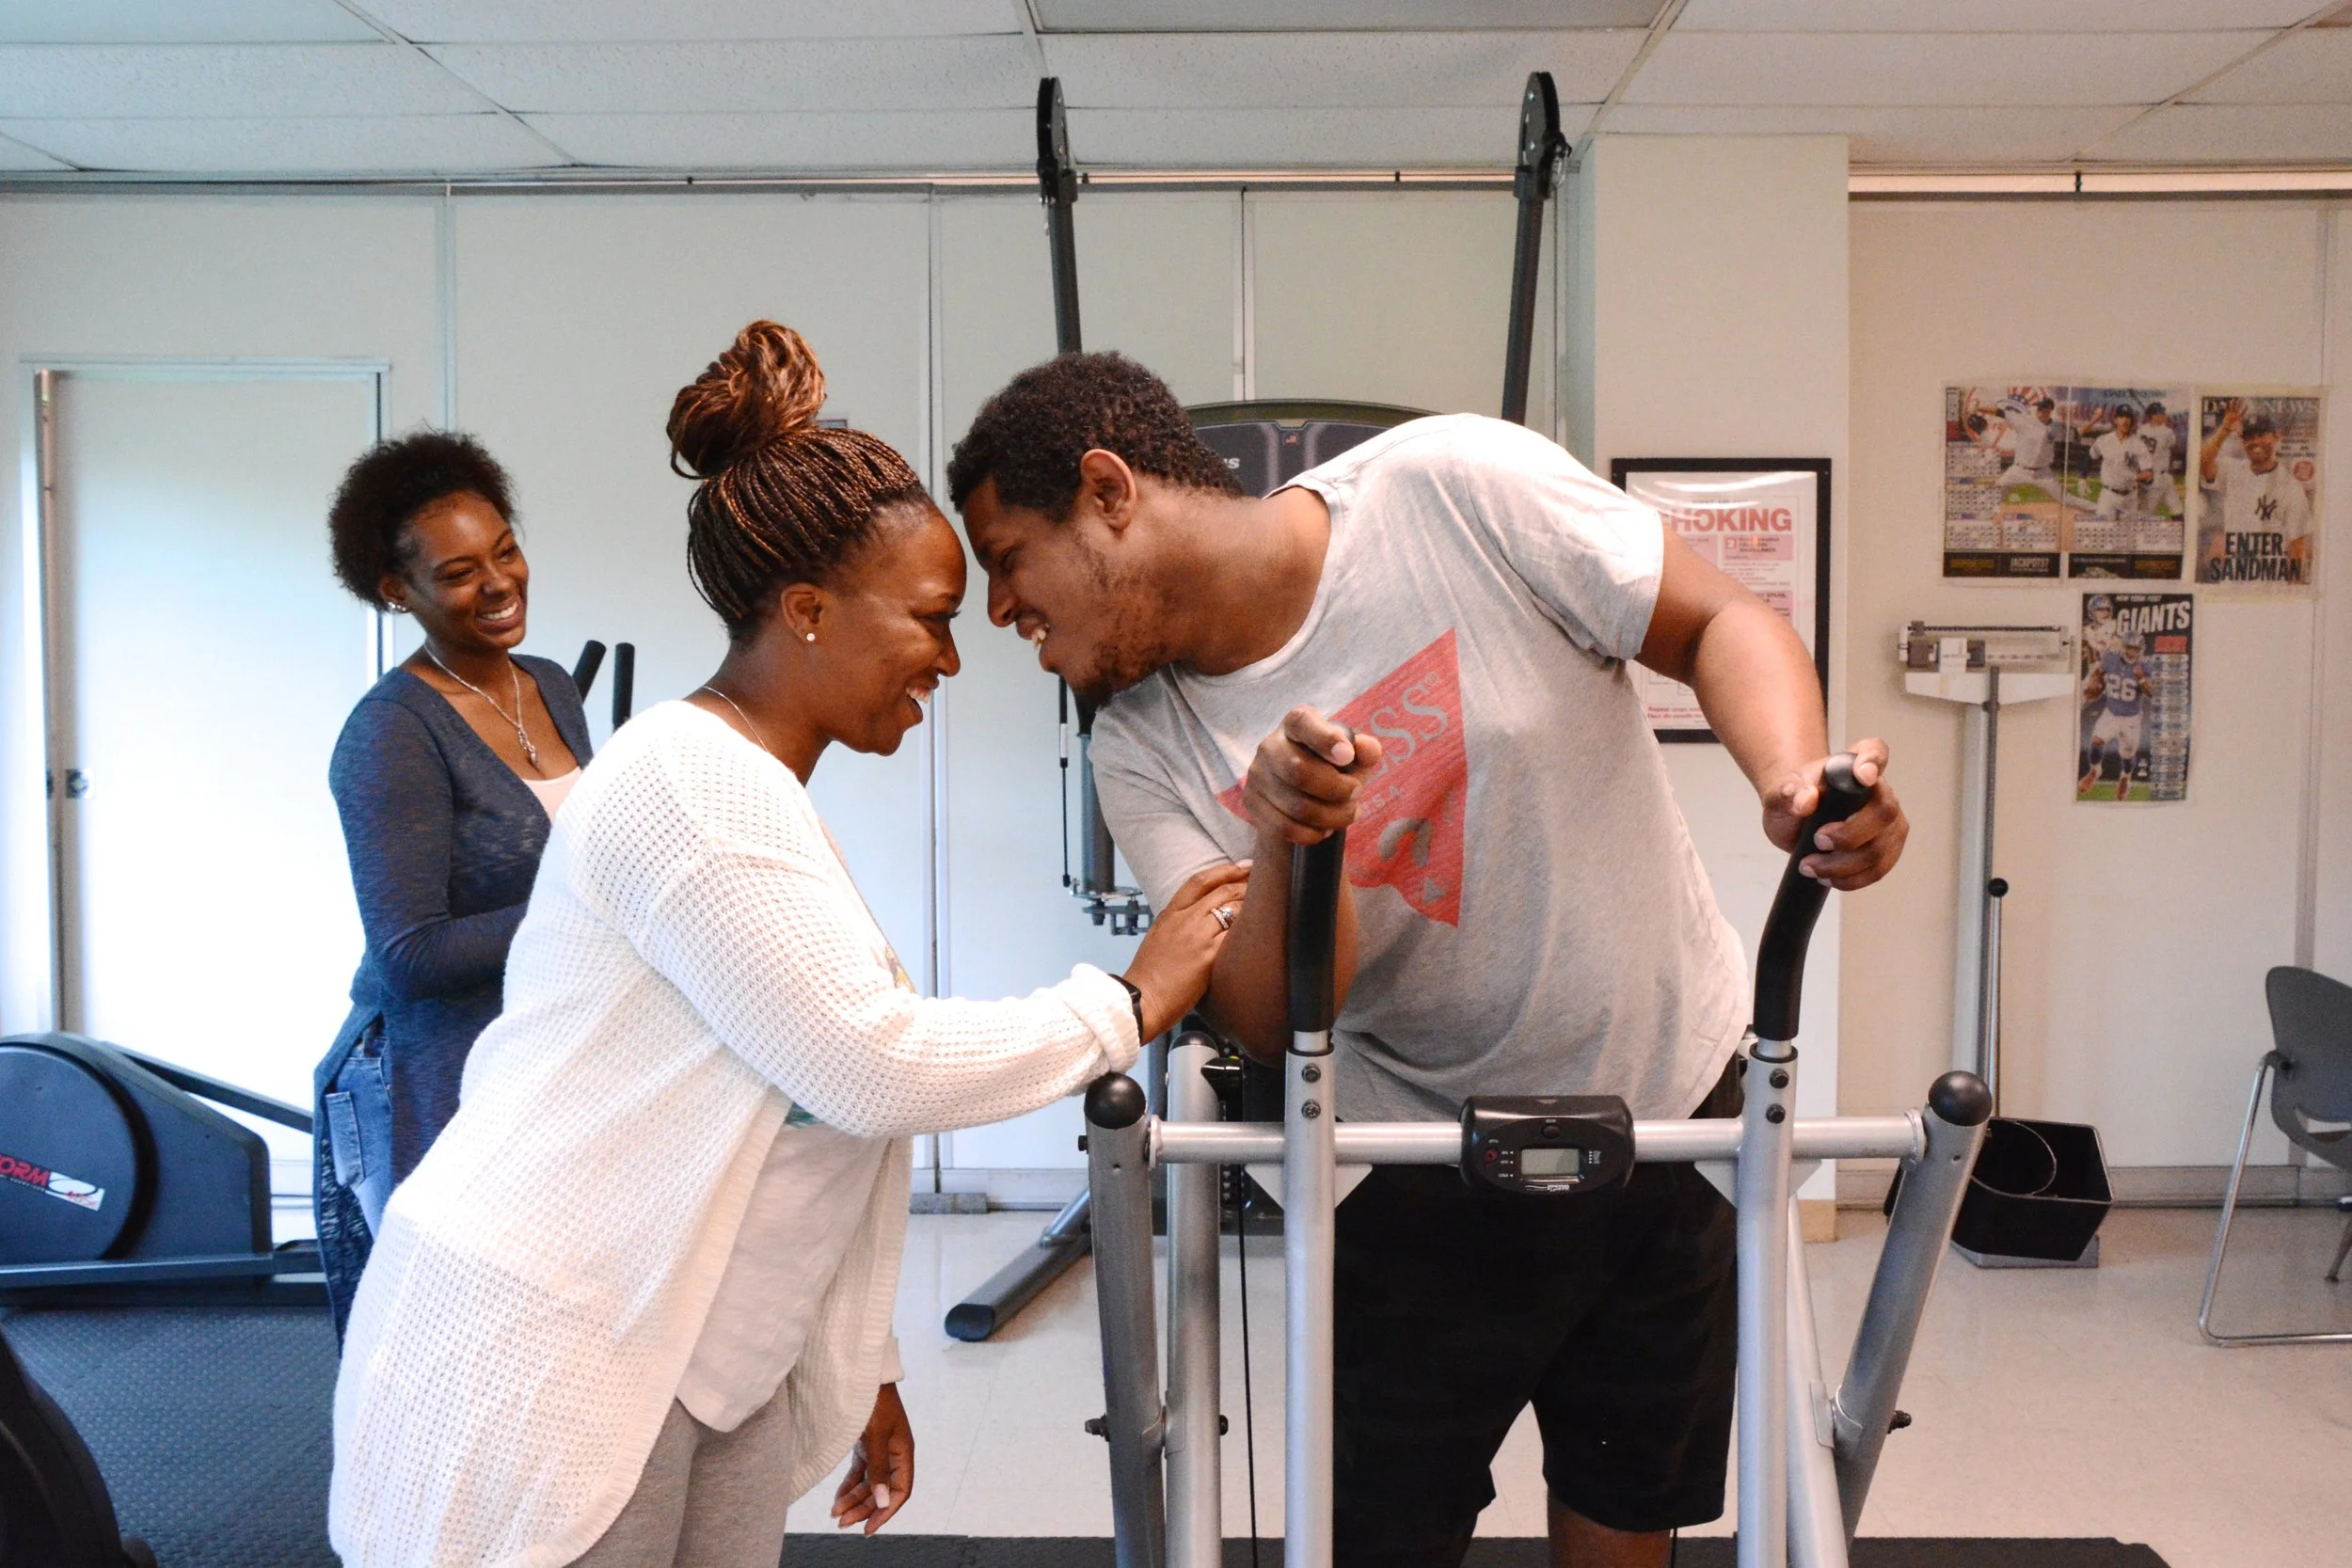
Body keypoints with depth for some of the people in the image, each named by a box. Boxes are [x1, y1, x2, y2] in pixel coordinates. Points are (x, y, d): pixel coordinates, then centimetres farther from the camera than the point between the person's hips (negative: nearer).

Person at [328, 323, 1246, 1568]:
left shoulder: (762, 799, 13)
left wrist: (861, 1364, 15)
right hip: (541, 1364, -9)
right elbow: (872, 1065, -21)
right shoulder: (691, 777, -17)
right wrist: (1128, 1006, -11)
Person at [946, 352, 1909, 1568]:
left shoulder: (1456, 487, -19)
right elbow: (1275, 1024, -17)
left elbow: (1718, 624, -13)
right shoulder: (1144, 754, -9)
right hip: (1427, 1174, 1)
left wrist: (1795, 781, -32)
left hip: (1676, 1086, -1)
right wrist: (1285, 841, -36)